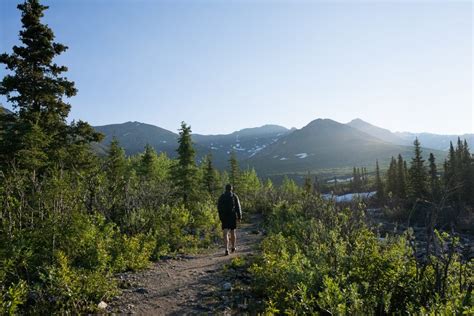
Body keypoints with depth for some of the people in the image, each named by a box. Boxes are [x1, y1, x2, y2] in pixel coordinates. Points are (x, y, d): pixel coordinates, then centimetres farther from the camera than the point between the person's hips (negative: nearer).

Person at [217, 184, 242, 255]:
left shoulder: (221, 197, 3)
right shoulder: (234, 196, -1)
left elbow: (219, 207, 6)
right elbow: (238, 207, -5)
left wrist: (220, 217, 18)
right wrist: (239, 216, 0)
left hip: (224, 217, 0)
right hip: (233, 217, 1)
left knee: (225, 234, -5)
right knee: (232, 232, 17)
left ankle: (226, 250, -20)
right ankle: (233, 247, 32)